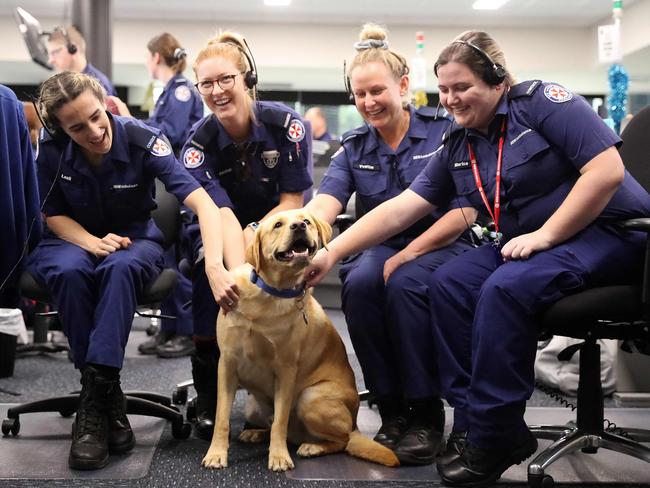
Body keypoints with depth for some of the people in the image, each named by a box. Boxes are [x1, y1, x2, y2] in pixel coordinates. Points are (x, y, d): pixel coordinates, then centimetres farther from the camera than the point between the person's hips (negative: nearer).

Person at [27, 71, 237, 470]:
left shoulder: (143, 140, -23)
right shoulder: (52, 150, -15)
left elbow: (203, 202, -33)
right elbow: (54, 215, -1)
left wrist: (215, 266, -49)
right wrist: (93, 242, -23)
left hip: (135, 240, -1)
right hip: (75, 239, 2)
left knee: (121, 267, -38)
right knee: (69, 270, -36)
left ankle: (94, 395, -35)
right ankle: (108, 399, -27)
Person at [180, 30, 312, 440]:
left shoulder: (286, 124, -18)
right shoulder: (198, 143, -18)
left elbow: (293, 200, -13)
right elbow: (222, 215, -32)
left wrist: (254, 236, -28)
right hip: (218, 232, 0)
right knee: (210, 268, -33)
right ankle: (209, 396, -17)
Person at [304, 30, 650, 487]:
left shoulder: (542, 101, -12)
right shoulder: (458, 148, 7)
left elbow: (607, 170, -20)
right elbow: (400, 208, 4)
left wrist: (545, 234, -20)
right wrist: (331, 253, -3)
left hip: (611, 232, -7)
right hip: (527, 242, 7)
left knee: (505, 288, -30)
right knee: (449, 283, -14)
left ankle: (492, 439, -18)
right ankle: (473, 423, -9)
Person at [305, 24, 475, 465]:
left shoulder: (443, 130, -4)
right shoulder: (354, 148, 6)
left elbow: (465, 210, -10)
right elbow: (323, 204, -10)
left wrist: (408, 254, -19)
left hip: (442, 246, -3)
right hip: (383, 247, 3)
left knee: (405, 282, -35)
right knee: (359, 283, -30)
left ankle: (426, 413, -19)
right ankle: (392, 411, -15)